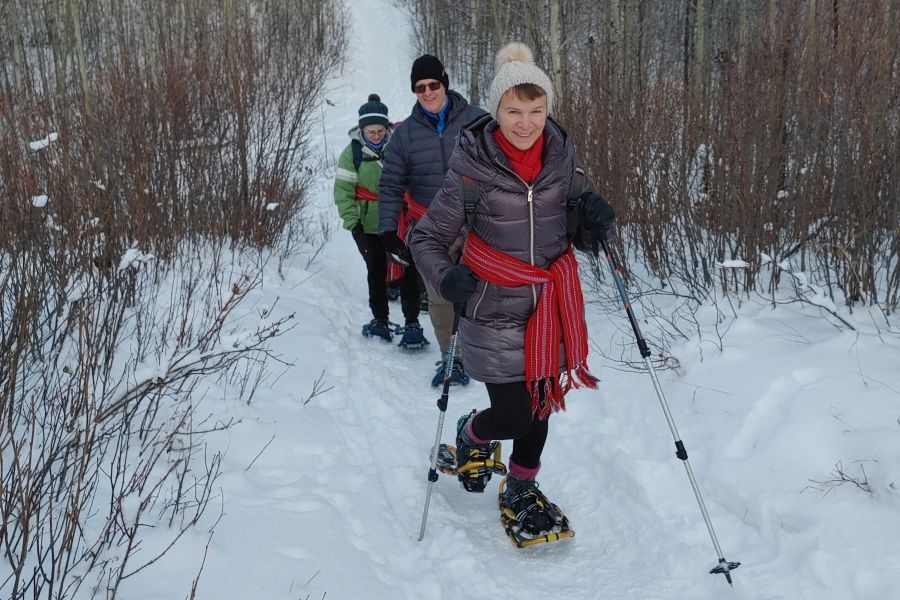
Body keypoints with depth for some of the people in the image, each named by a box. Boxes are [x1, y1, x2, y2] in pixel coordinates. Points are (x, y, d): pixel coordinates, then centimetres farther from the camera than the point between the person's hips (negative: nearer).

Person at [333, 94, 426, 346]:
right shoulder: (352, 152, -5)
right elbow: (343, 190, -4)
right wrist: (352, 222, -12)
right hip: (368, 224, 0)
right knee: (377, 271, 7)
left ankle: (412, 322, 6)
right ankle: (380, 319, 22)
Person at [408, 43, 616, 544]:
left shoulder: (561, 155, -3)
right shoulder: (473, 167, -14)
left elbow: (577, 232, 9)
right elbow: (427, 238, -6)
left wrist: (592, 217, -14)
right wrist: (445, 277, -25)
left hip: (552, 302, 4)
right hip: (497, 309, -4)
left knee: (540, 404, 15)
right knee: (513, 418, -4)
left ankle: (521, 491, 39)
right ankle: (472, 433, 33)